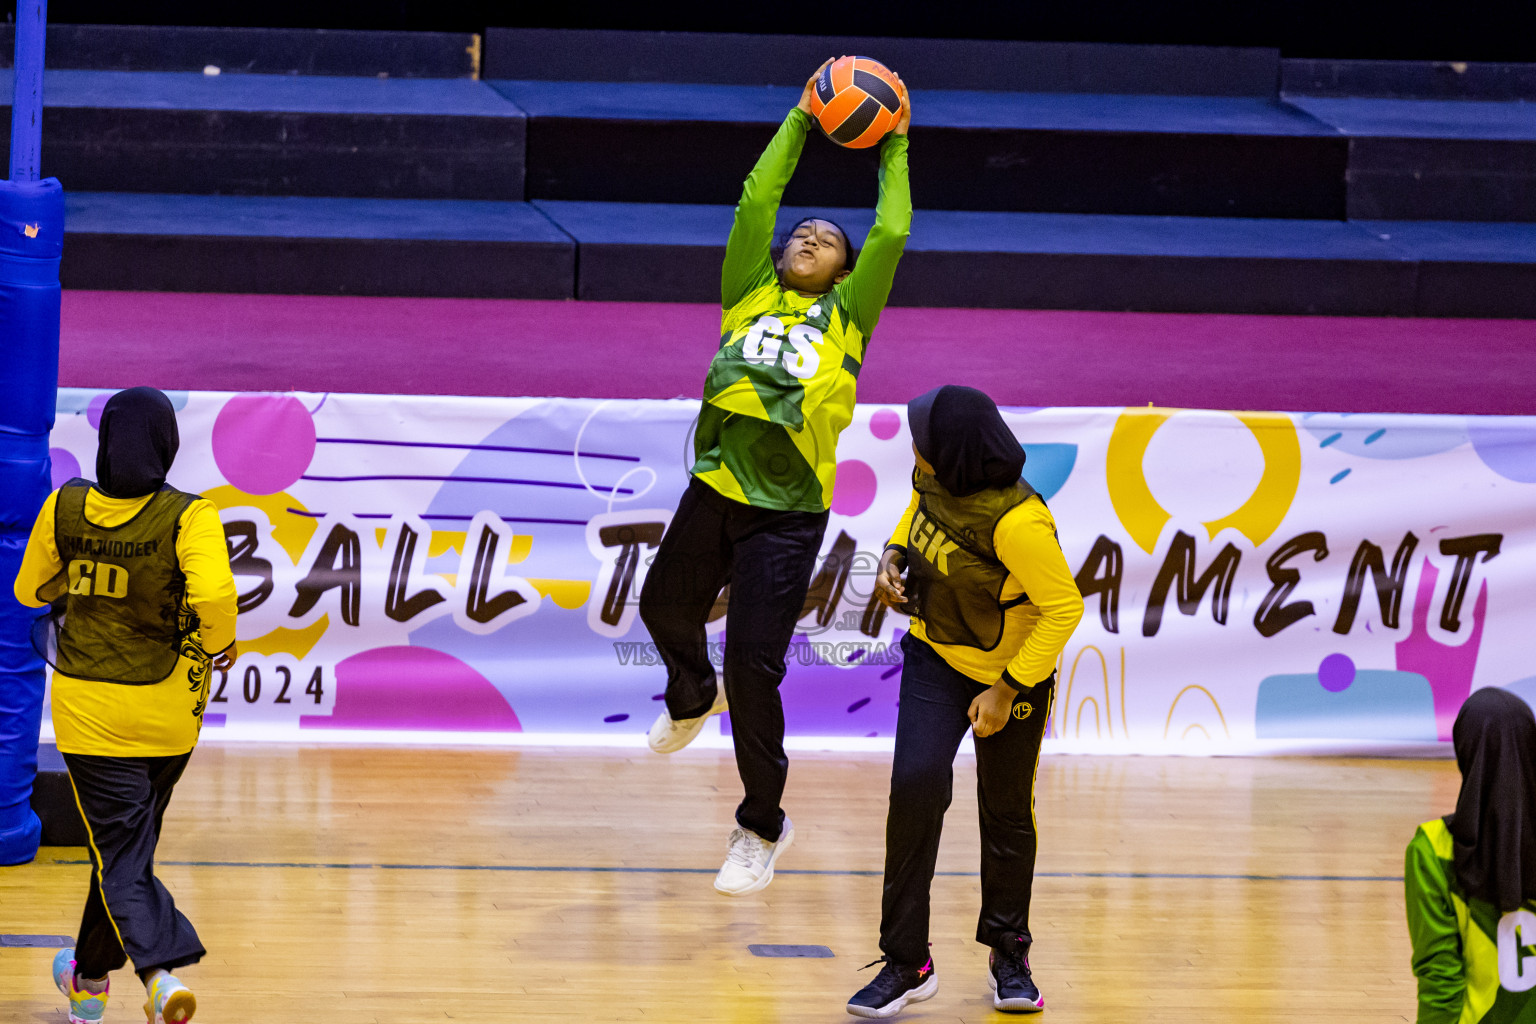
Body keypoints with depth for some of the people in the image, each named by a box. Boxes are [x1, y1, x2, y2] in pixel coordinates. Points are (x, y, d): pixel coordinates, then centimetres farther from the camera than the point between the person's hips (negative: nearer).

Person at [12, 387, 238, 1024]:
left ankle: (164, 970, -22)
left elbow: (30, 590, 9)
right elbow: (214, 593, -27)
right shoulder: (187, 518, -12)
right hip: (166, 710, 0)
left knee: (120, 856, 0)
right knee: (130, 842, 20)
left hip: (88, 708, 0)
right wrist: (218, 646, -7)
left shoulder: (65, 509, -4)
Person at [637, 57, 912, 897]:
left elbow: (891, 236, 3)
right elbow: (756, 199, 8)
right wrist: (800, 122, 14)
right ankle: (691, 700, 57)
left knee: (753, 667, -7)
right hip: (714, 489, 4)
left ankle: (762, 827, 9)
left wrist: (895, 151, 13)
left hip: (788, 513, -4)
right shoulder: (749, 296, 12)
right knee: (665, 608, 22)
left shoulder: (845, 319, 7)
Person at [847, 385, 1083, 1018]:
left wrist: (1006, 691, -24)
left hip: (1010, 674, -5)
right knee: (915, 784, -13)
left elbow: (1064, 608, -26)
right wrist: (893, 555, -7)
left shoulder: (1017, 522, -33)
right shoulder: (935, 477, -12)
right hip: (935, 657, 5)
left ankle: (1009, 955, 33)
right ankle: (906, 963, -7)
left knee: (1006, 812, 9)